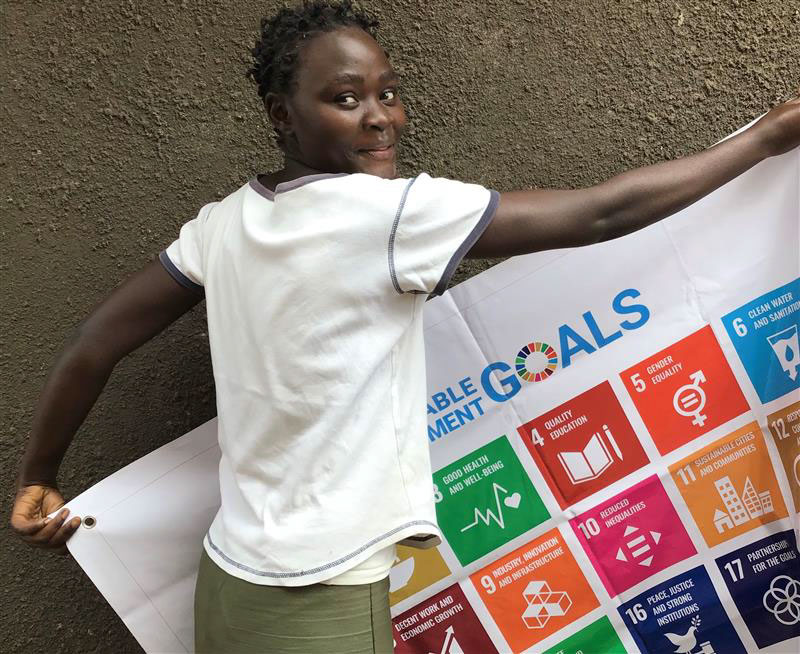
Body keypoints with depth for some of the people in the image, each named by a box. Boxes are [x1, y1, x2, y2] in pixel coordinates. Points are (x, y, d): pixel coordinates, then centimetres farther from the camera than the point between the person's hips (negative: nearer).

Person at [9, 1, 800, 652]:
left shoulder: (223, 223, -1)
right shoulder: (389, 211, -20)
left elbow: (93, 344, 4)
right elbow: (598, 216, -16)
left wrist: (37, 478, 19)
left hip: (229, 579, 7)